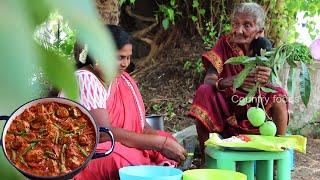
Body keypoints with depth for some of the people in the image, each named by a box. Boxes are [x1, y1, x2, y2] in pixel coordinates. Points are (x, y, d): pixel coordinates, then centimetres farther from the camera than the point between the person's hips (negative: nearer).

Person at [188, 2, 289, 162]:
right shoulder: (225, 43, -9)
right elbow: (208, 81, -21)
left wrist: (266, 81, -40)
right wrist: (231, 81, -43)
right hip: (226, 105, -1)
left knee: (279, 94, -24)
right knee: (204, 92, -28)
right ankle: (204, 154, -19)